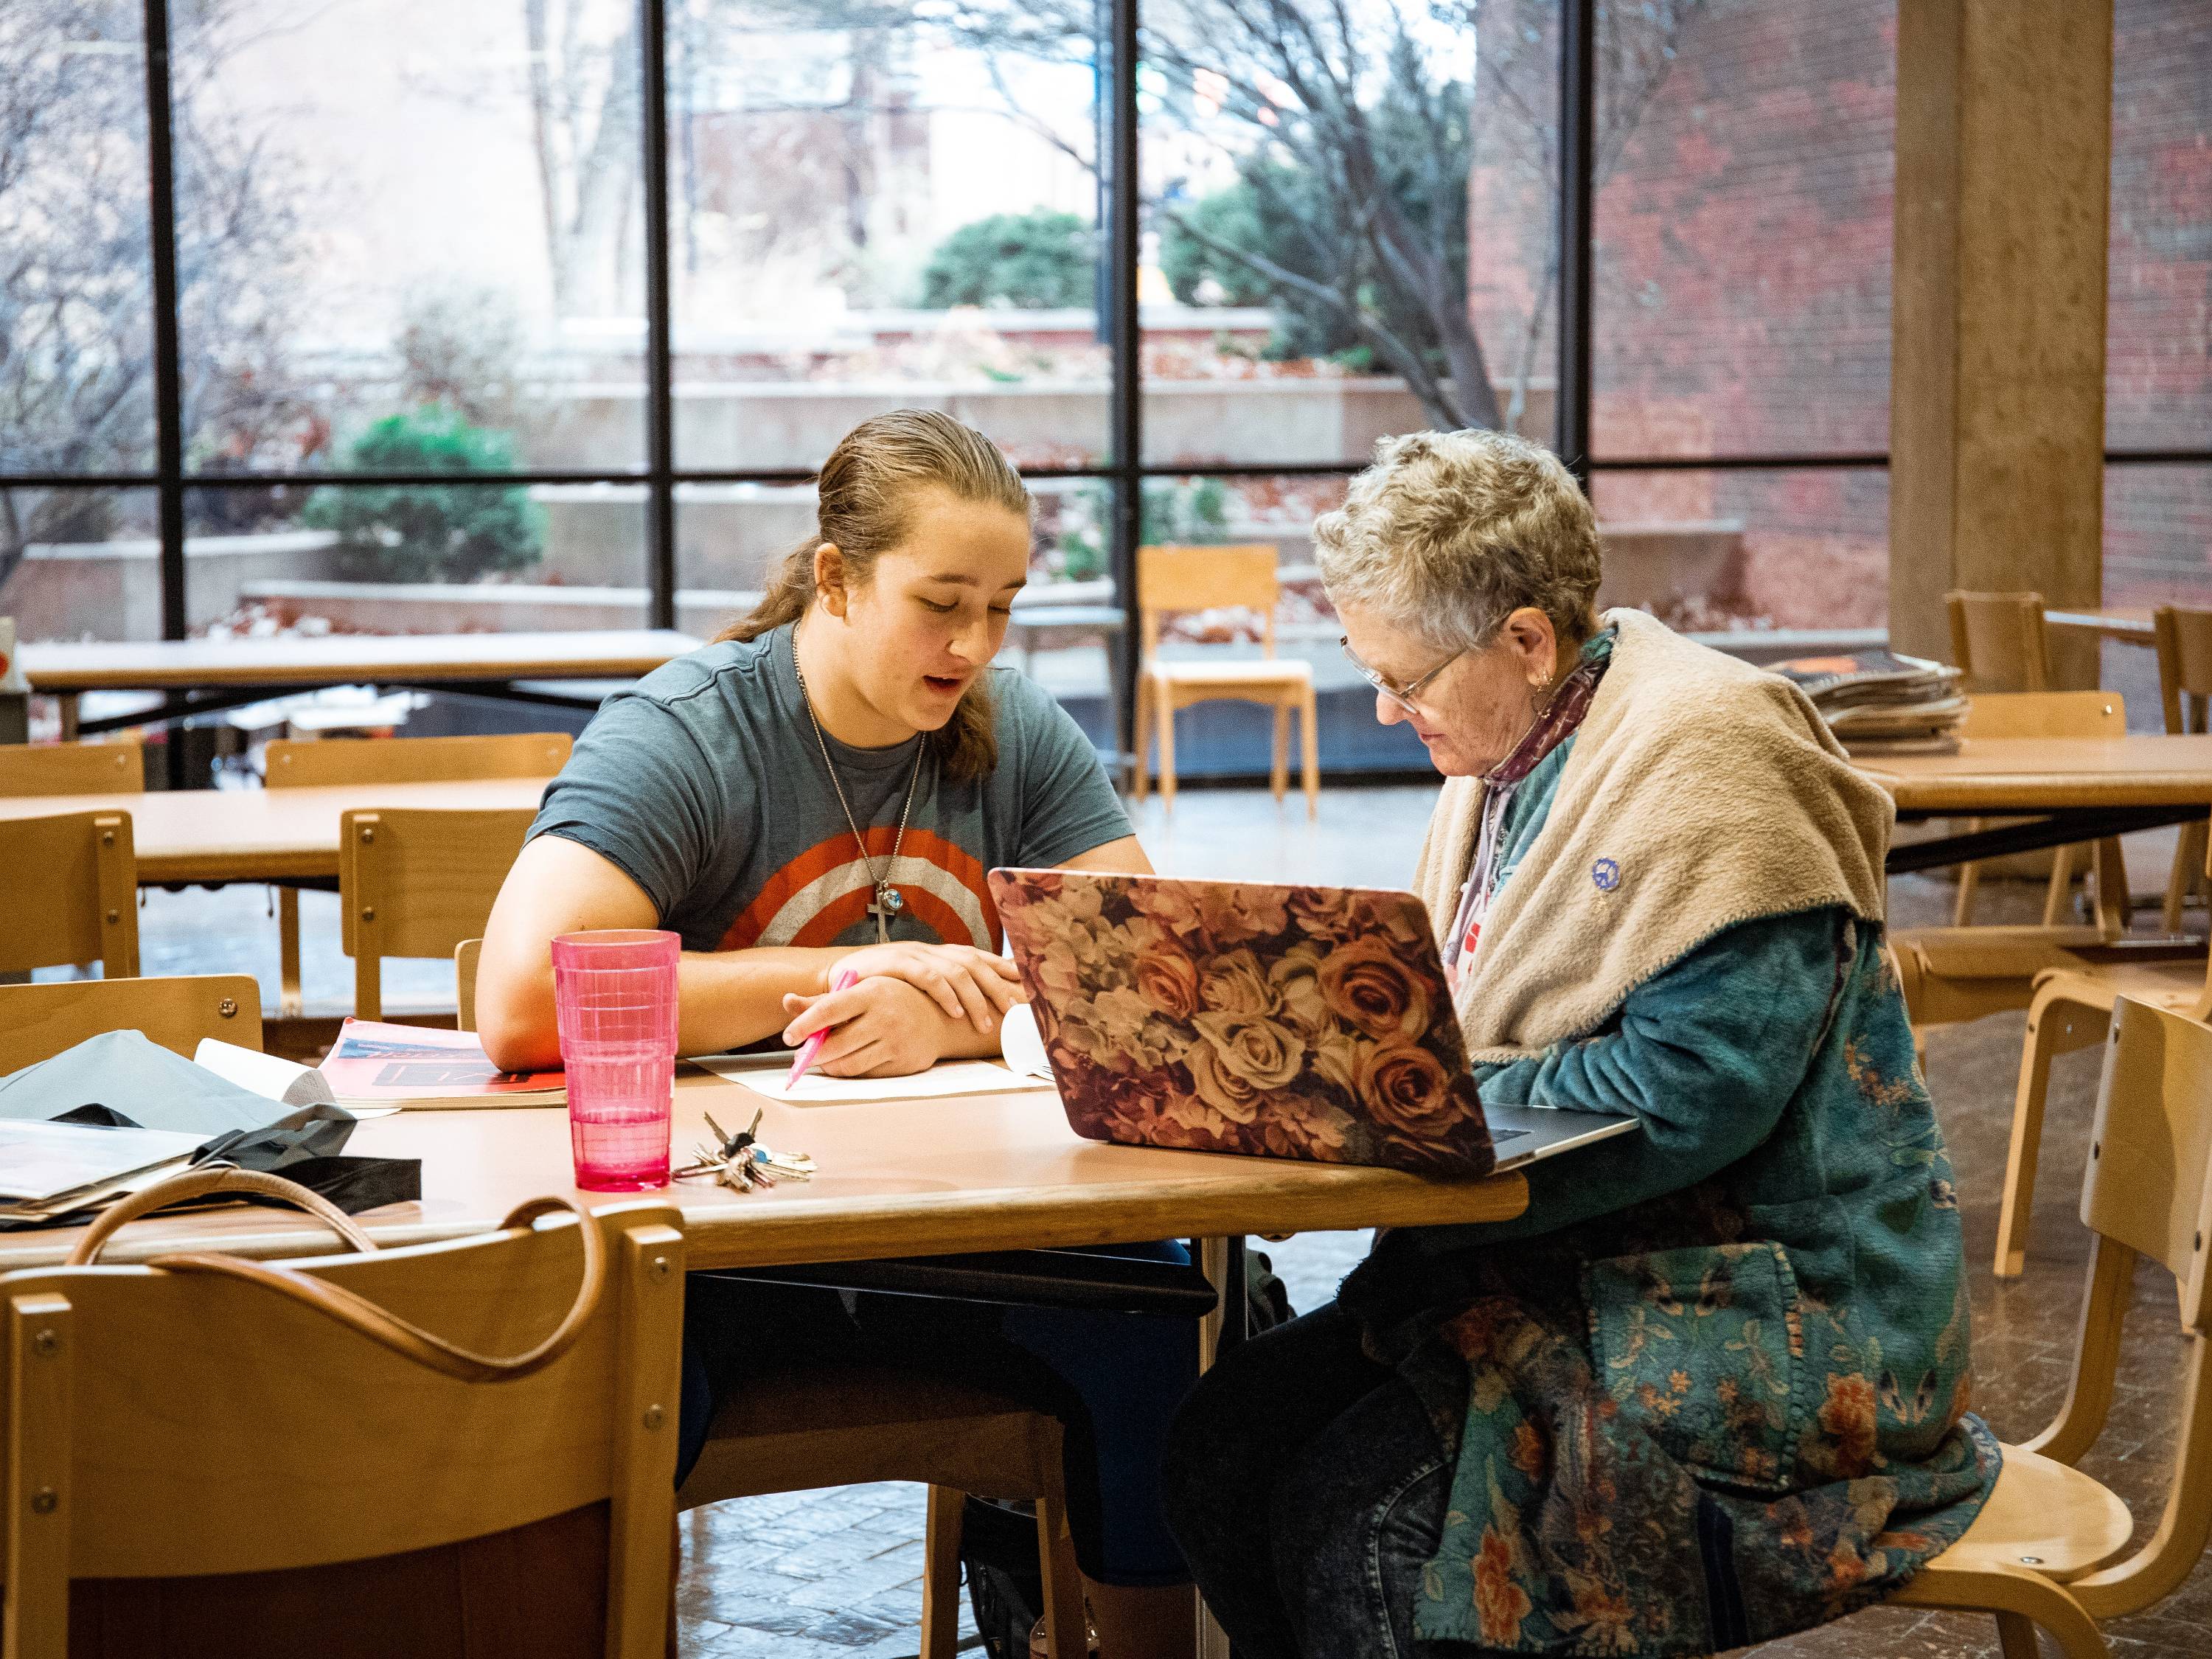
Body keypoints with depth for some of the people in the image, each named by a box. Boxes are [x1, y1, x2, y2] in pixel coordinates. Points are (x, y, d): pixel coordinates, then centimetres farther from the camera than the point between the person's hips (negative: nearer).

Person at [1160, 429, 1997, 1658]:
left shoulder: (1705, 755, -18)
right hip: (1571, 1271, 9)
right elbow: (1461, 1031, 20)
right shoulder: (1511, 751, 12)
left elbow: (1688, 1095, -25)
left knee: (1356, 1514, -23)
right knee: (1221, 1446, -6)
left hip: (1767, 1311, -9)